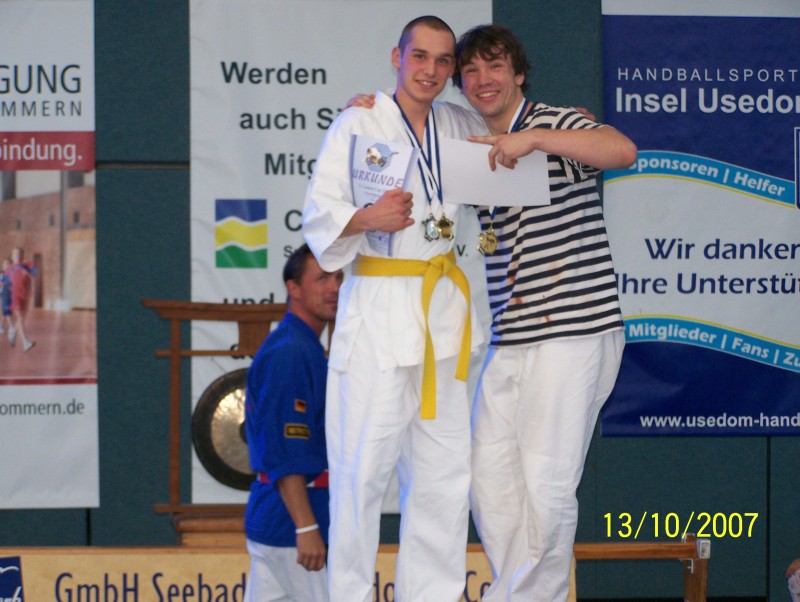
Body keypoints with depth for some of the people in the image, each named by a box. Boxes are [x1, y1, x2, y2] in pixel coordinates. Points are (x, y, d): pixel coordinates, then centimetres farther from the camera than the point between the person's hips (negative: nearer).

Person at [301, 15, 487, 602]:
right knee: (363, 471, -9)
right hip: (379, 309, -6)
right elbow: (318, 216, -7)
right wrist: (366, 218, -27)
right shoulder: (358, 123, -5)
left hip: (444, 311, 6)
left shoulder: (459, 127, 11)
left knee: (445, 475, 7)